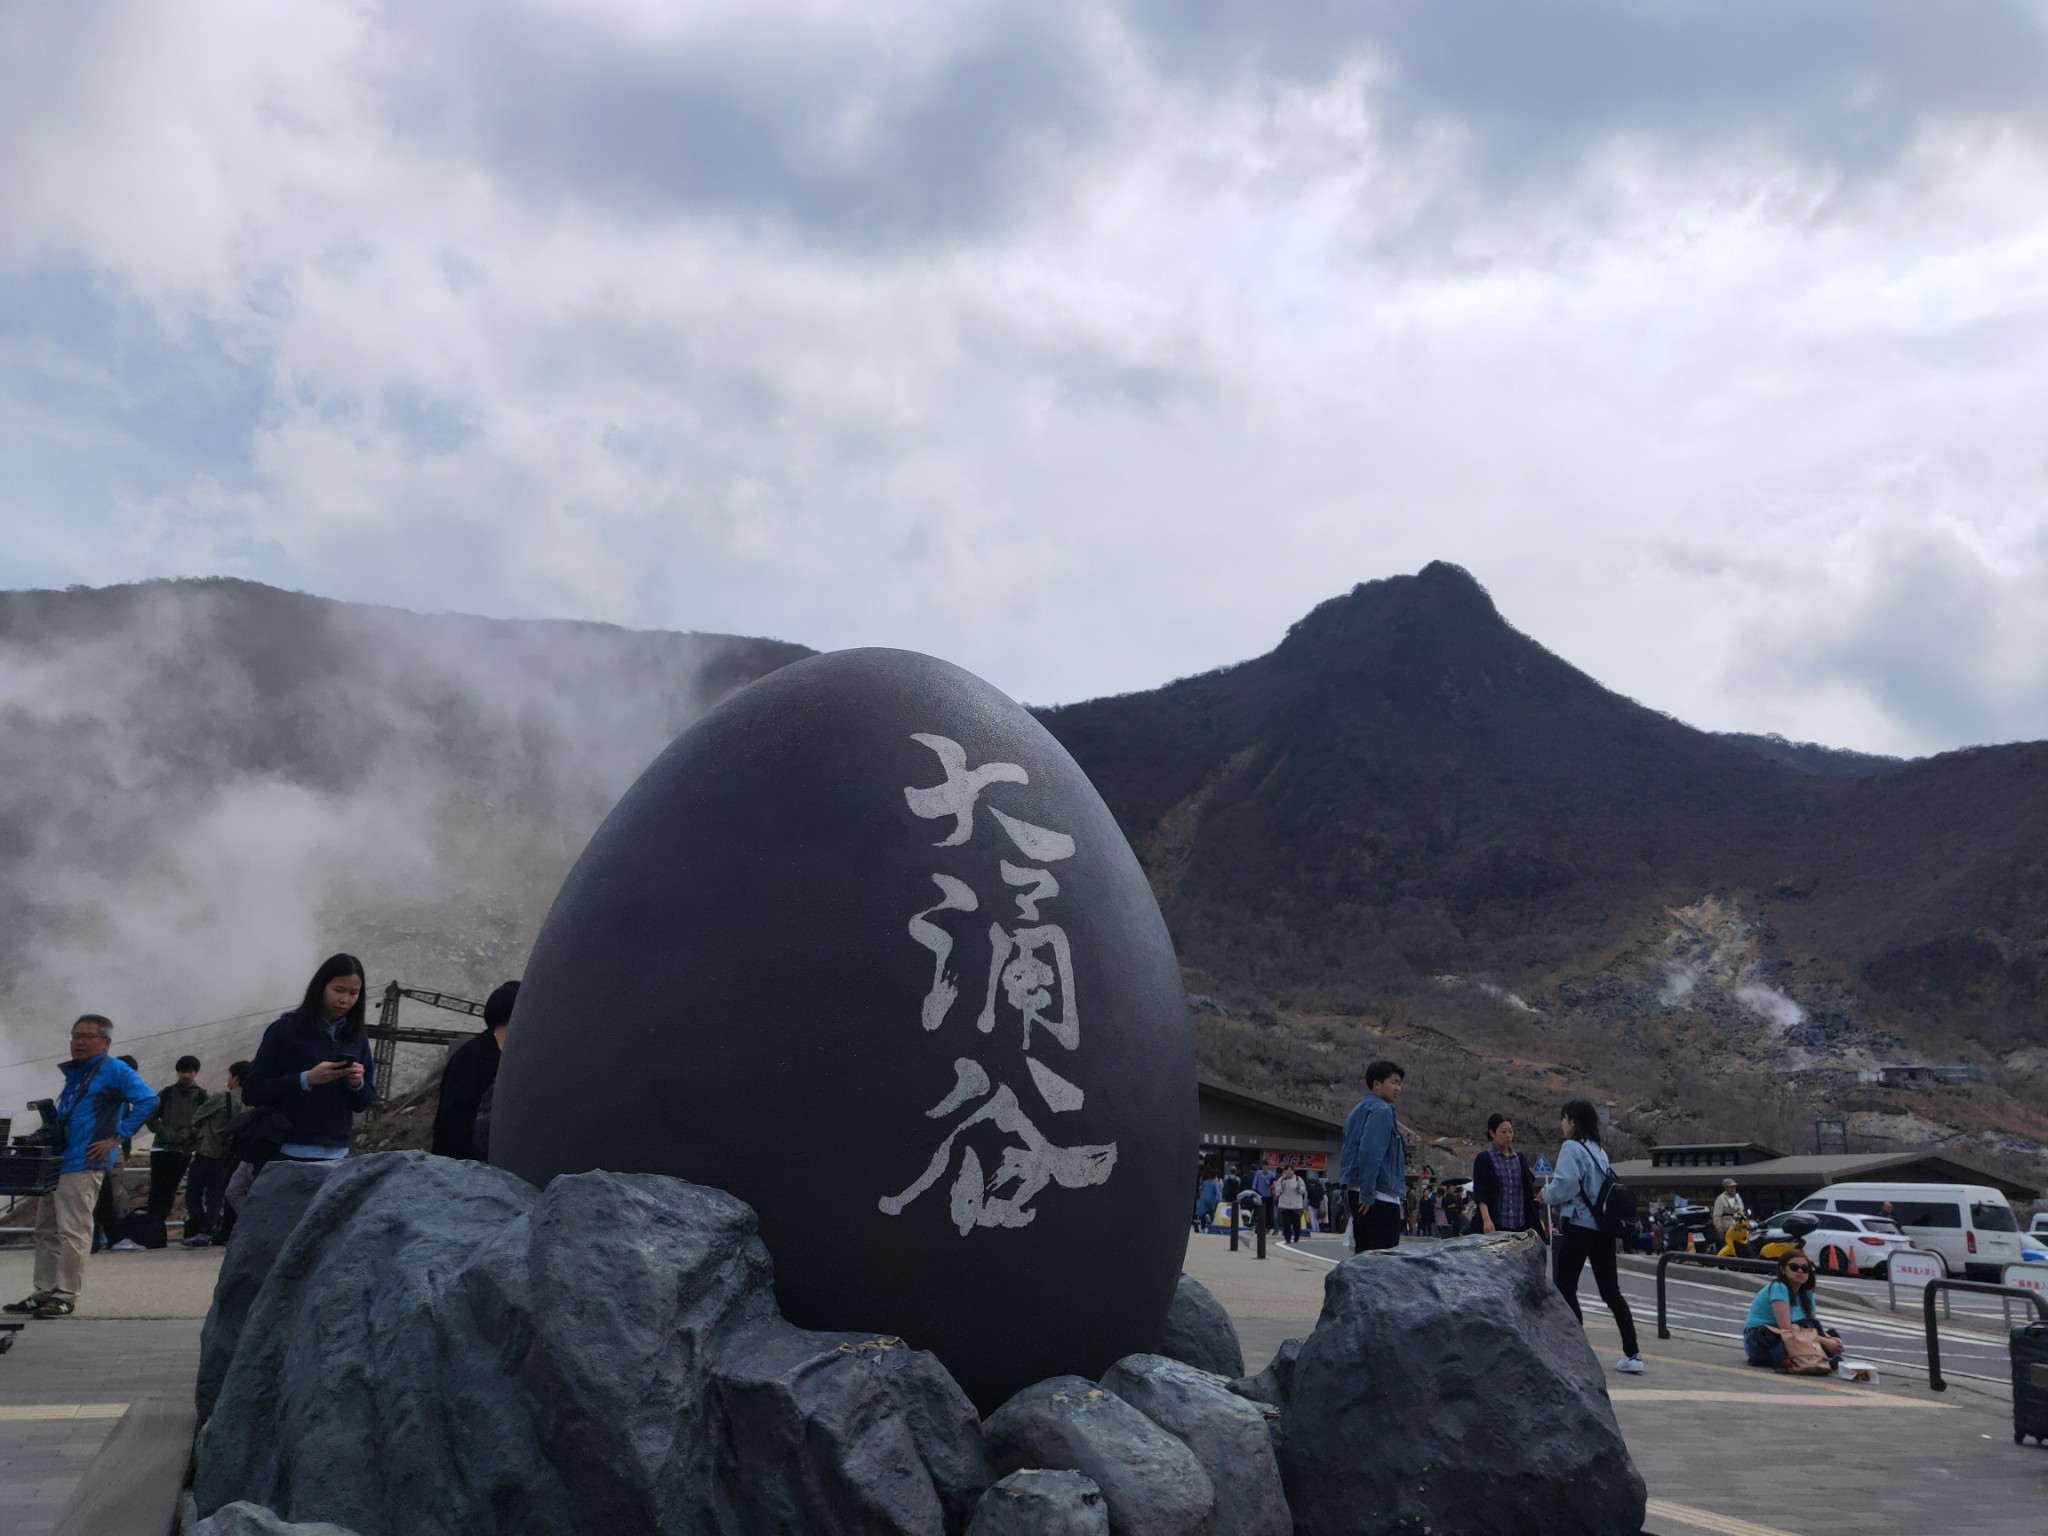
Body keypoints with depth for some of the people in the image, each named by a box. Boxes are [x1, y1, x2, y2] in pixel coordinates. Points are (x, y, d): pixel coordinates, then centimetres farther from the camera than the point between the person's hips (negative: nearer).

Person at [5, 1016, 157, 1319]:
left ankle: (65, 1296, -3)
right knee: (46, 1230, 13)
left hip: (84, 1164, -9)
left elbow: (148, 1101, -17)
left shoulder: (115, 1071, -7)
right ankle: (43, 1292, 20)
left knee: (72, 1232, -7)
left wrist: (116, 1138, -17)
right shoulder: (73, 1072, 19)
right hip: (58, 1162, 9)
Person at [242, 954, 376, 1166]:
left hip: (336, 1156, 4)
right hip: (287, 1155, -3)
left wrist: (357, 1084, -8)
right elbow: (251, 1091, -6)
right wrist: (306, 1079, -18)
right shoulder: (285, 1030, -1)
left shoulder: (356, 1038, 10)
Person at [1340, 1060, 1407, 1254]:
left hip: (1356, 1193, 10)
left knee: (1363, 1254, 11)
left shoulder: (1358, 1111, 20)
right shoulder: (1381, 1110, -10)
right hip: (1381, 1197, -10)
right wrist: (1368, 1193, -22)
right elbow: (1371, 1152, -22)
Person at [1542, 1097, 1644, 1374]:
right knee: (1611, 1292, 9)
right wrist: (1561, 1203, 14)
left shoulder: (1571, 1147, -10)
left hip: (1579, 1227, -8)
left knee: (1566, 1289, 2)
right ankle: (1631, 1354, 6)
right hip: (1603, 1228, 8)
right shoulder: (1599, 1150, 15)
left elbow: (1565, 1184, -21)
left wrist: (1547, 1195, -2)